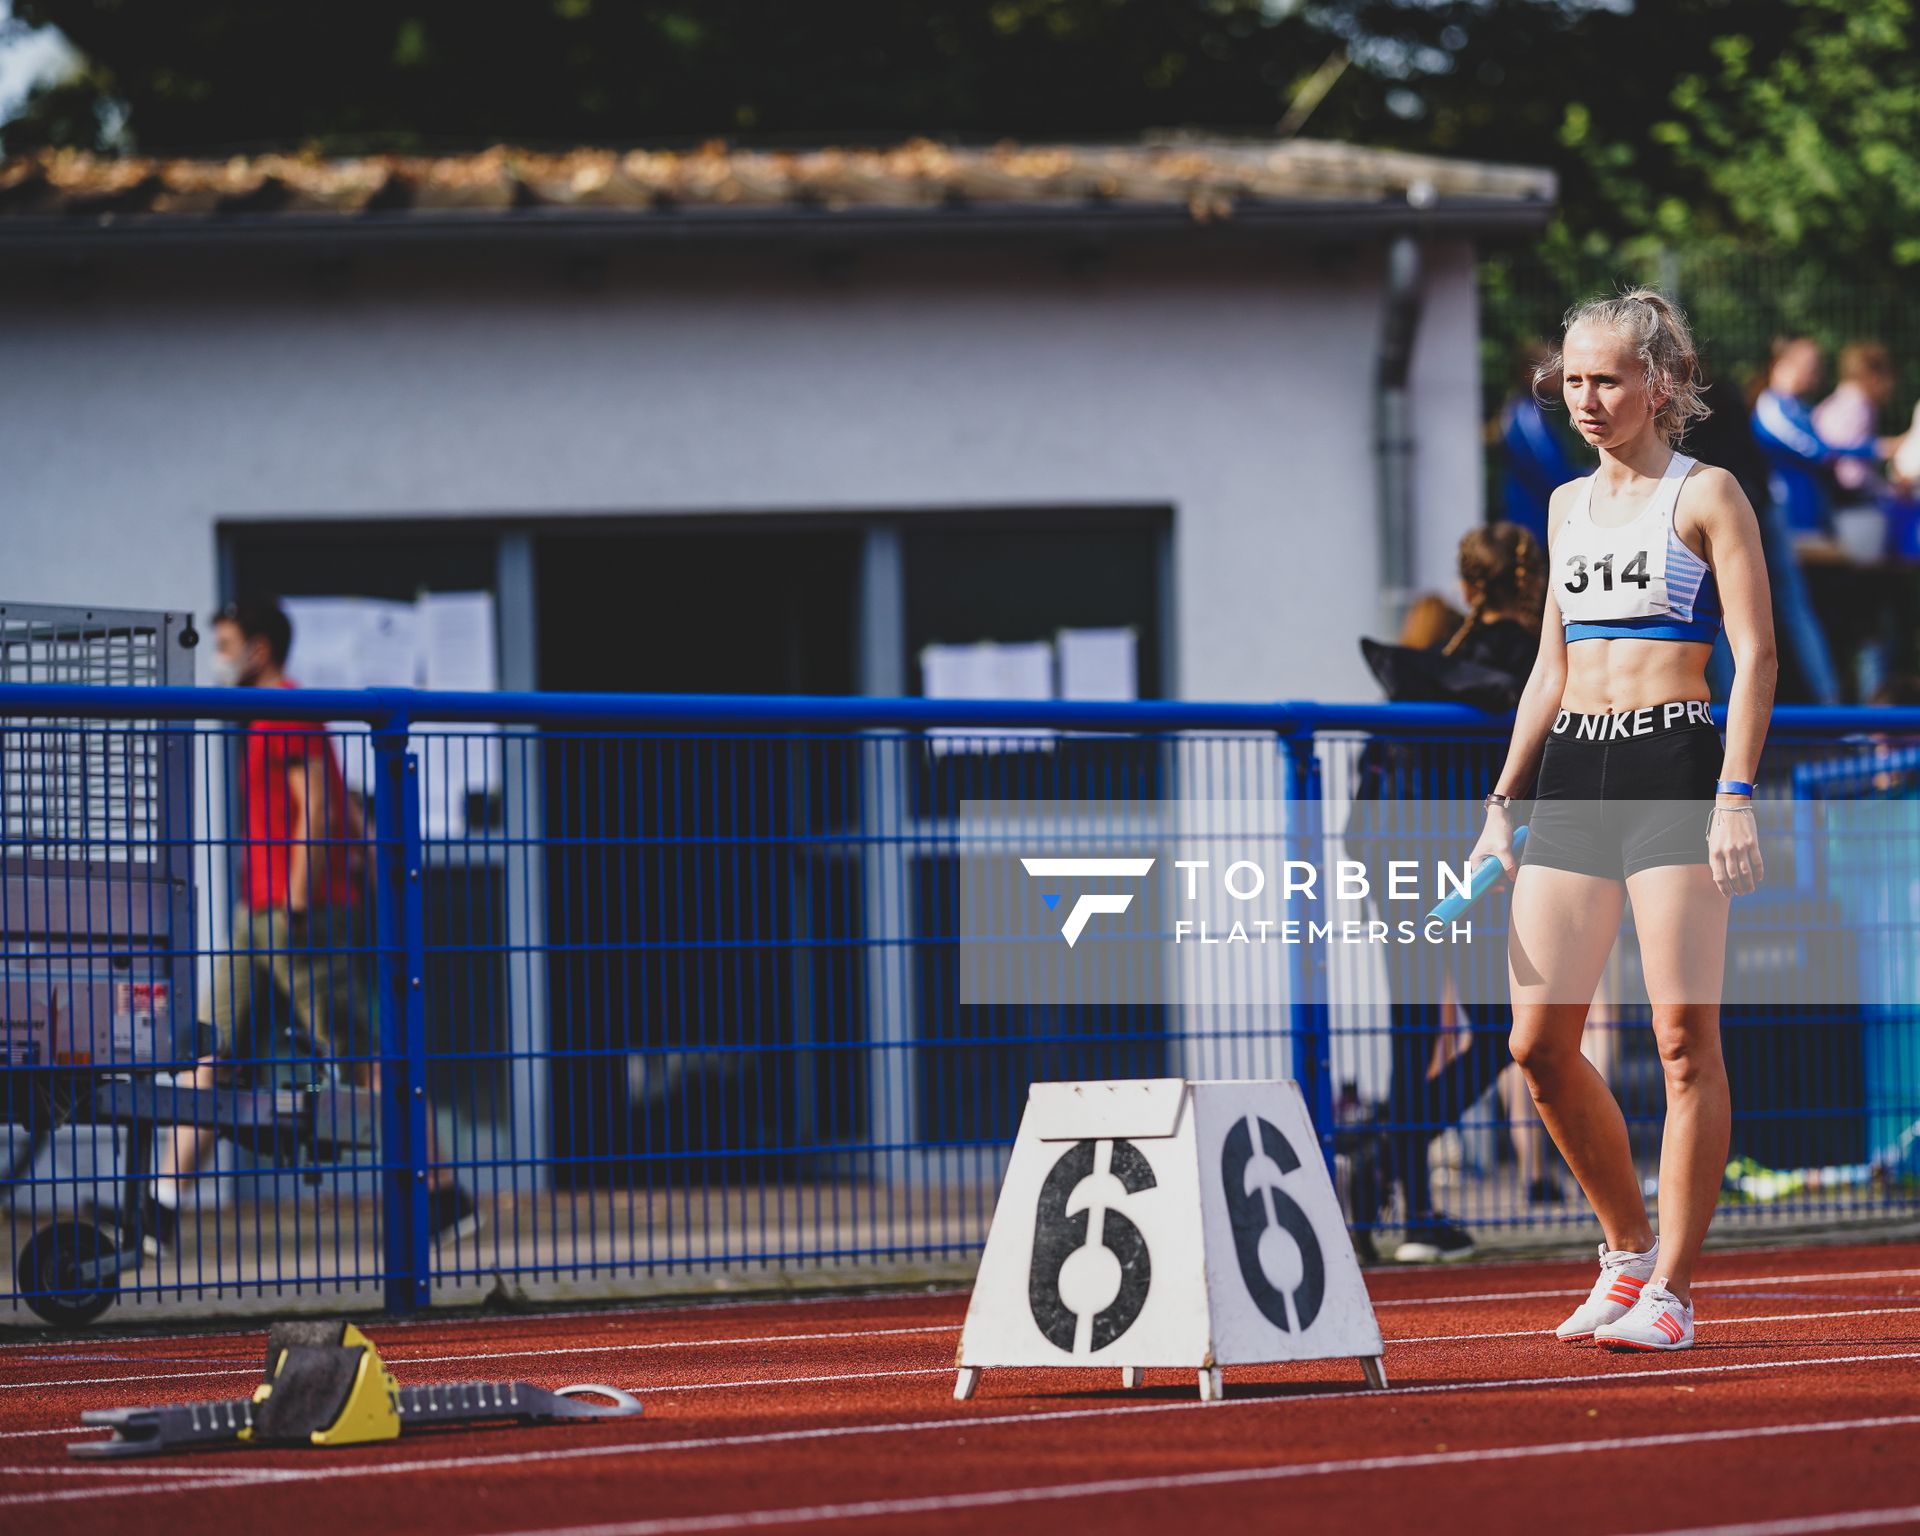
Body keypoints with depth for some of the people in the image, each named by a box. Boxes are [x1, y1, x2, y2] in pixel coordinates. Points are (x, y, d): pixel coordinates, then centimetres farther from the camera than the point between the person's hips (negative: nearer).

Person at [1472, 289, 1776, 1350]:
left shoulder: (1707, 495, 0)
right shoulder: (1569, 505, 18)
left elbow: (1755, 654, -7)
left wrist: (1735, 796, -17)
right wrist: (1502, 808, 16)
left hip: (1673, 764, -6)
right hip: (1572, 771, 6)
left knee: (1685, 1040, -8)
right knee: (1539, 1043, 0)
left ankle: (1671, 1290, -3)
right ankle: (1629, 1245, 19)